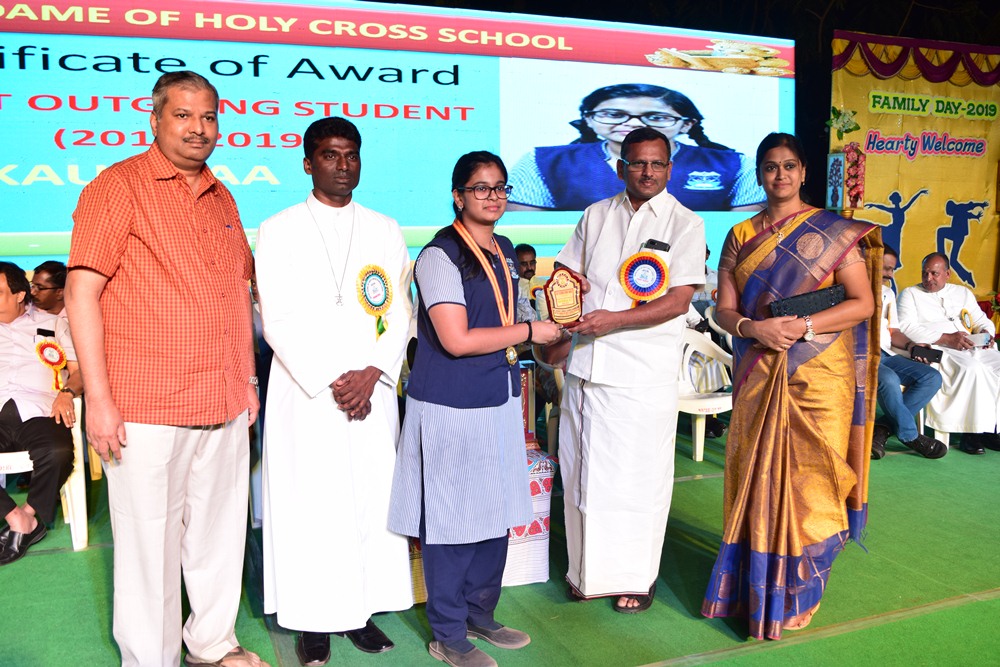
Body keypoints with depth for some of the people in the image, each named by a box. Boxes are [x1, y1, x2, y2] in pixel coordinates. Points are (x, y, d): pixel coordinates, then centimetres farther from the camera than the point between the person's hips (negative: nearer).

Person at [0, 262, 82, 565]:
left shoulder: (52, 324, 21)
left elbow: (80, 369, 13)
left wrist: (67, 393, -7)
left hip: (38, 412, -2)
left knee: (58, 452, -35)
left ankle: (29, 513, -7)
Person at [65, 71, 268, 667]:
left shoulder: (221, 198, 15)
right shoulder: (118, 186, -4)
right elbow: (82, 292, -10)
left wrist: (248, 381, 17)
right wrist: (99, 399, -15)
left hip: (225, 405, 6)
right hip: (146, 409, -6)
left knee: (220, 532, 15)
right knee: (151, 542, 4)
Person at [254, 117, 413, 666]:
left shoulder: (385, 230, 11)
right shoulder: (278, 231, 2)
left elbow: (400, 314, 7)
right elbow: (279, 322, -5)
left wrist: (372, 373, -8)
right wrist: (331, 381, -11)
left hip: (372, 391, 3)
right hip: (306, 392, -2)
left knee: (372, 497, 6)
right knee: (310, 503, 1)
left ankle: (362, 610, 19)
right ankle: (313, 620, 15)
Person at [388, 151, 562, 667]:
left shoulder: (504, 251, 12)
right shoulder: (440, 254, -14)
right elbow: (456, 339, -21)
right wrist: (530, 331, -13)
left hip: (499, 402, 8)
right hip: (452, 409, -8)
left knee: (496, 514, 15)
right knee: (452, 520, 3)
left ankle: (480, 615, 33)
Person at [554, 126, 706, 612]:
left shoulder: (684, 224, -2)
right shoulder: (596, 216, 12)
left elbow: (678, 301, -10)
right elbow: (569, 272, 19)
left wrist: (613, 320, -19)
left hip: (643, 372, -4)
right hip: (586, 364, 4)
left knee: (638, 477, 4)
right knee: (583, 472, 11)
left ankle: (637, 575, 23)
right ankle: (590, 571, 28)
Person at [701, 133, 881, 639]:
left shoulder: (834, 232, 1)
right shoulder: (741, 236, 9)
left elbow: (862, 303, -5)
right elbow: (724, 308, 6)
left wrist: (803, 326, -17)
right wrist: (753, 327, -15)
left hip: (819, 375, -2)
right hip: (759, 377, 3)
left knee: (807, 477, 2)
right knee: (758, 477, 6)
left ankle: (797, 591, 18)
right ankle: (753, 584, 20)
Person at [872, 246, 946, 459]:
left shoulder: (888, 293, 25)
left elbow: (892, 331, 22)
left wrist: (910, 344, 2)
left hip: (885, 354, 8)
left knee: (932, 377, -14)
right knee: (889, 379, -36)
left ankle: (883, 430, -19)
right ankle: (910, 437, -14)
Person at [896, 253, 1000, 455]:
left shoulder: (963, 292, 27)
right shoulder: (910, 294, 10)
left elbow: (982, 320, 27)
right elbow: (907, 328, -6)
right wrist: (947, 338, -15)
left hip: (971, 348, 6)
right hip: (934, 350, -5)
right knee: (972, 368, -33)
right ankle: (970, 432, -26)